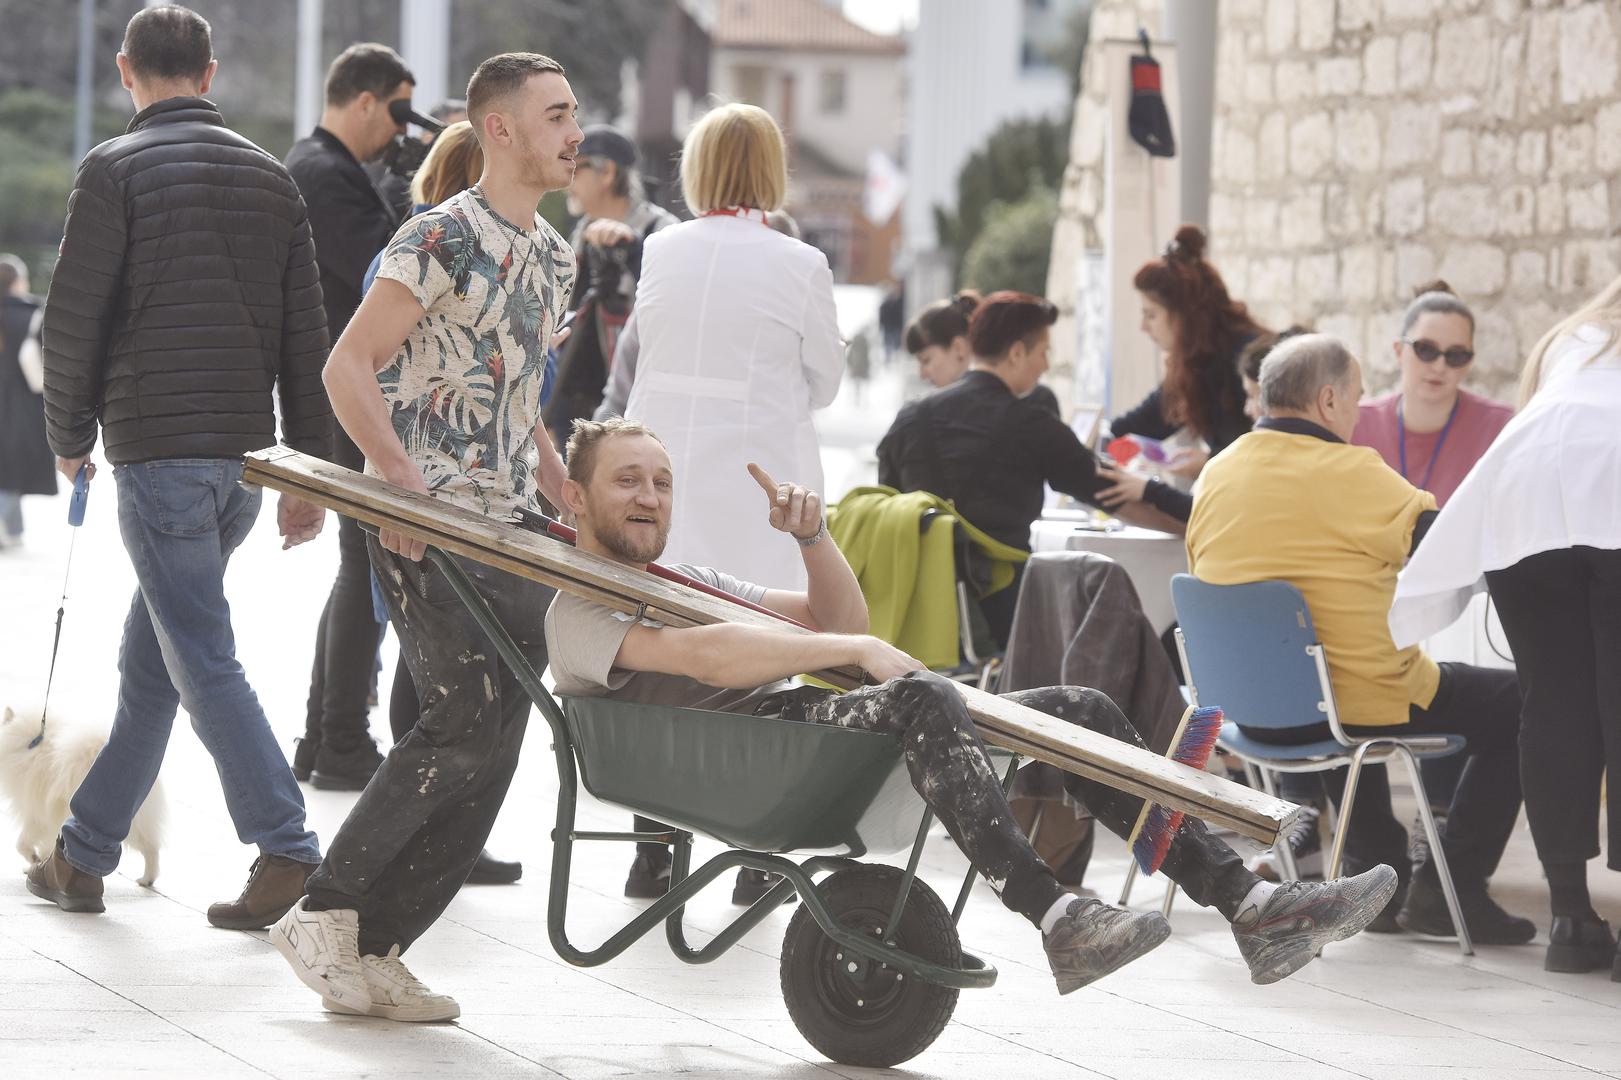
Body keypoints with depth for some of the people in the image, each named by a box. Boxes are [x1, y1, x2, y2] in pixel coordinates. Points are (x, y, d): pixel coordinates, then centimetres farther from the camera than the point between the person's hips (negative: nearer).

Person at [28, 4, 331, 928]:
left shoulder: (116, 170, -6)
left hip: (158, 450, -6)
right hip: (245, 452, 6)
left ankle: (286, 845, -16)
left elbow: (74, 319, -8)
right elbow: (306, 333, 10)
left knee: (203, 660, -6)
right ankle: (87, 854, 21)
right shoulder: (270, 175, 11)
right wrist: (309, 471, 14)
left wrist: (70, 434, 7)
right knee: (151, 655, 14)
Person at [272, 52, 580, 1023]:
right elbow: (349, 369, -14)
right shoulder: (444, 239, -10)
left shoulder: (554, 255, 17)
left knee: (486, 756, 2)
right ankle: (329, 915, -5)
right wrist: (405, 481, -24)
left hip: (509, 534, 8)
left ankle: (373, 952, 6)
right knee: (468, 722, -16)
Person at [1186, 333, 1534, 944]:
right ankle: (1449, 889, 3)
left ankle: (1379, 872, 37)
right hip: (1353, 708, -8)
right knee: (1513, 704, 6)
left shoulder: (1216, 474, 4)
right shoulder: (1348, 473, -17)